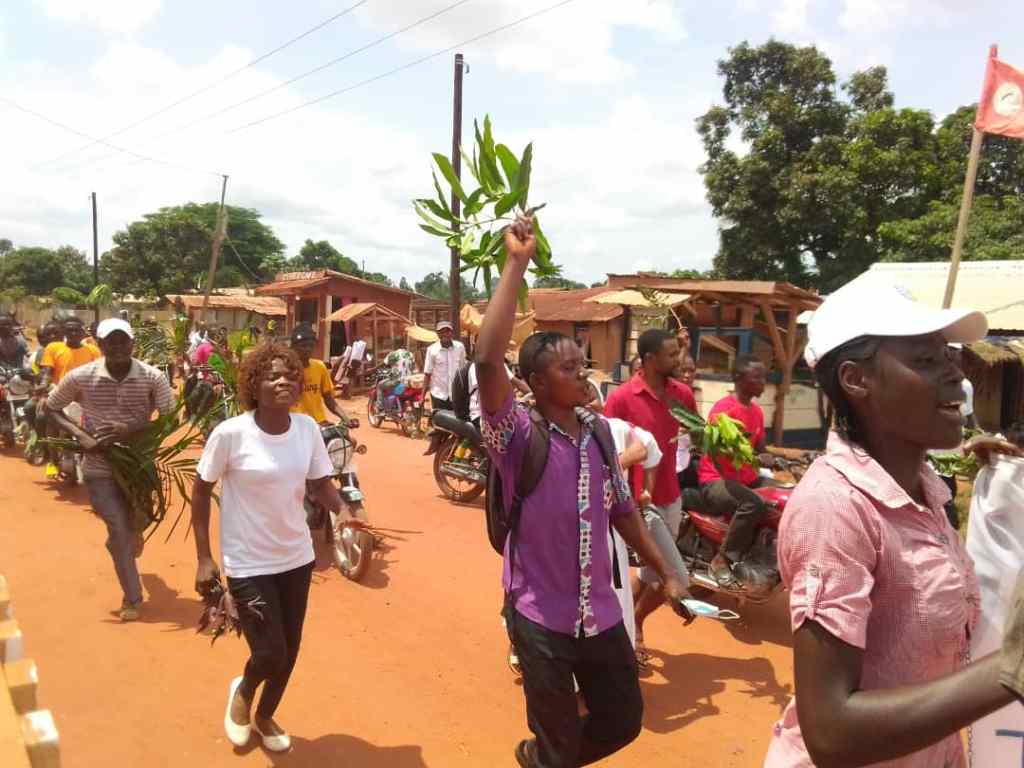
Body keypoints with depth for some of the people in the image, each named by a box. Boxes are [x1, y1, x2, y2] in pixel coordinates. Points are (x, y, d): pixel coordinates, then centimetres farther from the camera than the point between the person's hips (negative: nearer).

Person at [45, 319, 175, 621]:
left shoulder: (152, 377, -14)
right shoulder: (80, 377, -12)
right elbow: (50, 408, 1)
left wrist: (131, 430, -28)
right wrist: (81, 435, -15)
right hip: (99, 467, -1)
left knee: (134, 524, 20)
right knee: (120, 530, -3)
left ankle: (124, 539, 59)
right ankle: (133, 597, 15)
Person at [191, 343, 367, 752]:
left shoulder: (308, 428, -8)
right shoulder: (230, 433, -19)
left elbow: (321, 483, -1)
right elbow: (201, 490, -8)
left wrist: (345, 510, -22)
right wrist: (204, 558, -8)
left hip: (296, 557, 4)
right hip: (248, 563, -4)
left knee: (289, 651, 16)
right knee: (270, 655, -4)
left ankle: (265, 716, 47)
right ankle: (242, 692, 35)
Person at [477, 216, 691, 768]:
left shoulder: (598, 431, 0)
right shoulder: (518, 435, -17)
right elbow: (488, 361, -34)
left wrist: (666, 575, 14)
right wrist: (517, 263, -31)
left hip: (600, 613, 5)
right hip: (539, 617, -5)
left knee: (623, 720, 20)